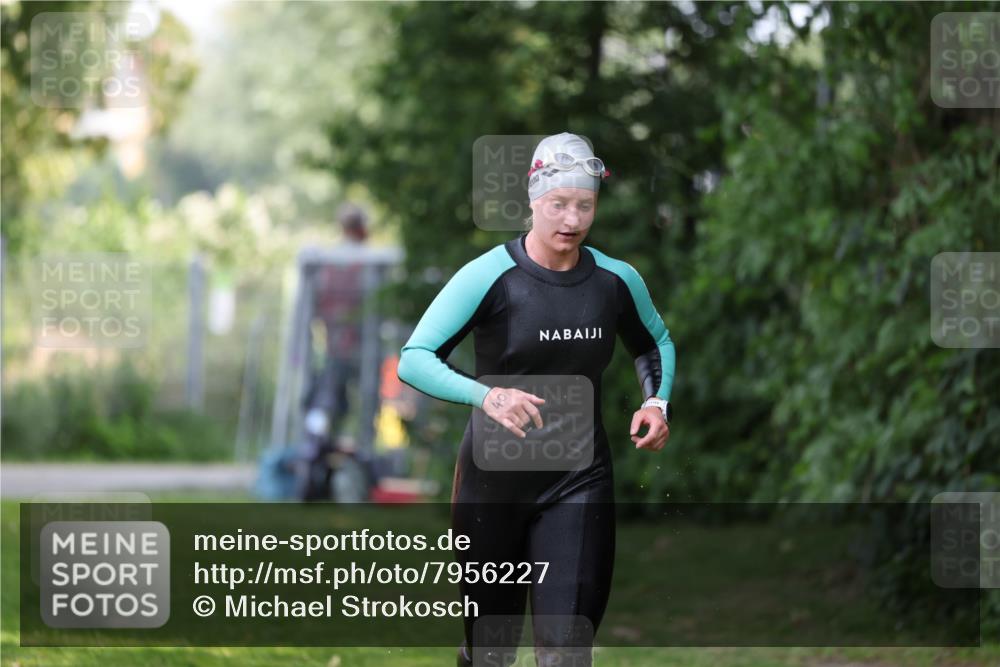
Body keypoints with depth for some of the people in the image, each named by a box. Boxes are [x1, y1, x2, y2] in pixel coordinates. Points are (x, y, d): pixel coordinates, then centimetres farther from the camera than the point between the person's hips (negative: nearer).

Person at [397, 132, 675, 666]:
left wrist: (657, 403, 4)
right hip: (493, 478, -2)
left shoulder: (616, 280, 1)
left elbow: (655, 342, 23)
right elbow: (413, 360, -18)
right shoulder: (490, 276, -12)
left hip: (578, 482, 2)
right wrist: (485, 396, -33)